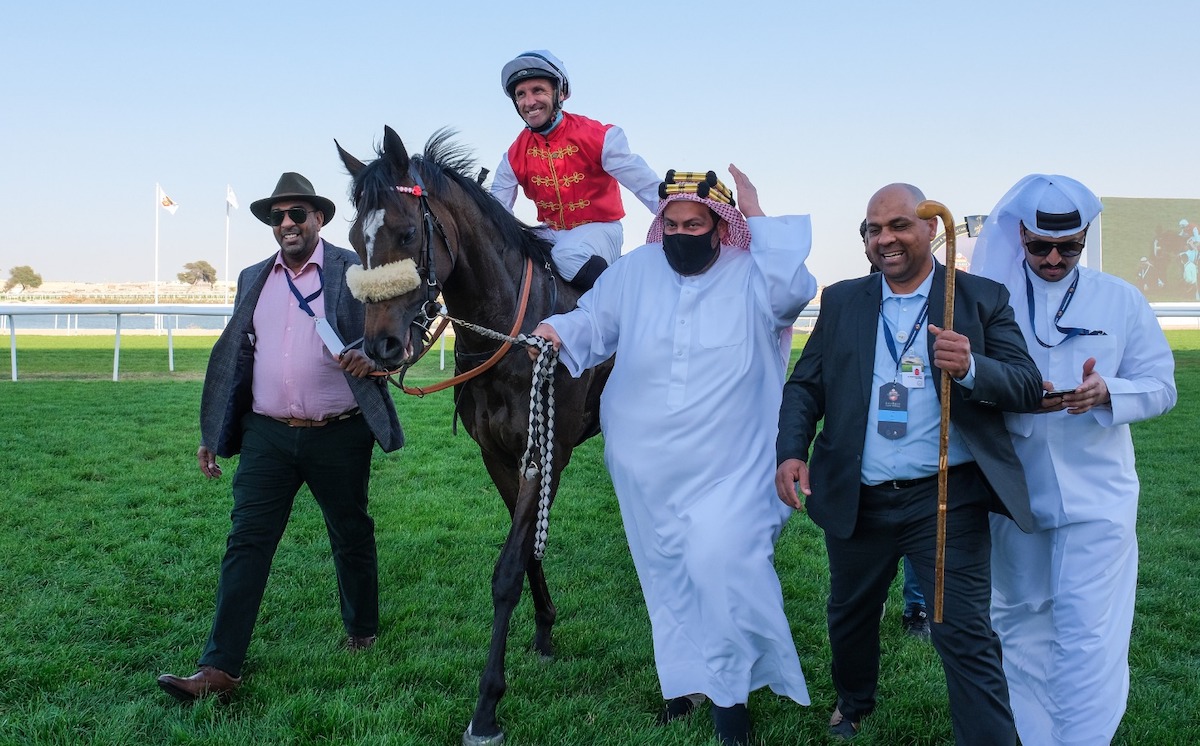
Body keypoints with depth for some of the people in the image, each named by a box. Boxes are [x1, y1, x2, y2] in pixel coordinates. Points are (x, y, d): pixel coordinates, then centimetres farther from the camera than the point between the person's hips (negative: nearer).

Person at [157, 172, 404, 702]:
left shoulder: (354, 271, -2)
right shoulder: (253, 279, 12)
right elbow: (234, 357, 15)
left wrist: (369, 357, -29)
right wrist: (212, 435, 14)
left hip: (338, 437, -3)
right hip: (267, 435, 3)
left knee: (351, 539, 12)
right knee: (246, 544, -3)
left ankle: (362, 633, 34)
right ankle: (219, 669, -2)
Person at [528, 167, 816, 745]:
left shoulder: (751, 276, -3)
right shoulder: (634, 271, 5)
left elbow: (794, 289, -22)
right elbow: (595, 321, 10)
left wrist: (757, 215, -17)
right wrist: (559, 331, -11)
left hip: (728, 468, -4)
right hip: (646, 469, 4)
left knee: (720, 564, -13)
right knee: (667, 574, 15)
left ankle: (731, 689, 9)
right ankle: (687, 678, 33)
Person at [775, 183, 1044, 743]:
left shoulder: (982, 299, 0)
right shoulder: (841, 301, 8)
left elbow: (1028, 386, -7)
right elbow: (805, 385, 8)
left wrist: (971, 368, -28)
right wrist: (791, 452, -9)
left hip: (947, 501, -3)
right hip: (857, 501, 4)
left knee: (967, 638, -6)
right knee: (850, 614, 21)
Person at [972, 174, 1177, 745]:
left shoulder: (1121, 300, 2)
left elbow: (1161, 386, 2)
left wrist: (1108, 393, -19)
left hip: (1095, 493, -1)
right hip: (1013, 490, 1)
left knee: (1089, 637, -6)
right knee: (1020, 625, 14)